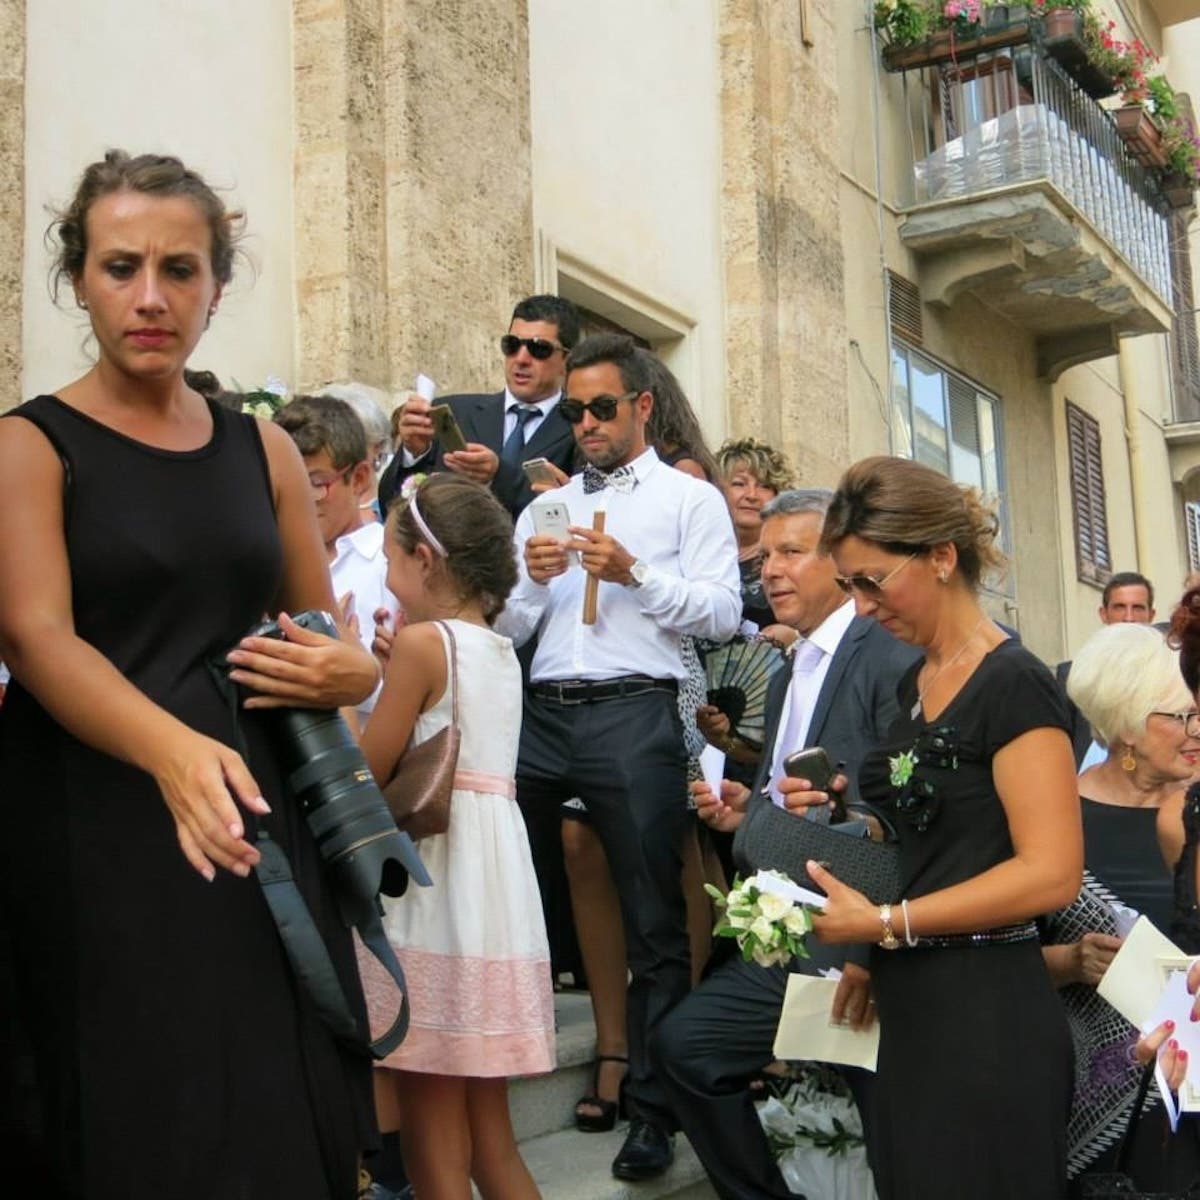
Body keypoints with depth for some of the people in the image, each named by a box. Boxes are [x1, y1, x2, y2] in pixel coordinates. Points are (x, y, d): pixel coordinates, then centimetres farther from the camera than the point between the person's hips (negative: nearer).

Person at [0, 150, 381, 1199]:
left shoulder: (263, 449, 13)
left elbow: (327, 634, 19)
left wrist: (352, 670, -6)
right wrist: (174, 749, -33)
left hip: (257, 821, 4)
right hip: (99, 834, -4)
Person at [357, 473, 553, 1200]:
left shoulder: (423, 641, -10)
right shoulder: (500, 649, 14)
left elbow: (366, 774, -9)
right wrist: (390, 672, 15)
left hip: (436, 891, -8)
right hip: (496, 892, 8)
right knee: (489, 1134, 17)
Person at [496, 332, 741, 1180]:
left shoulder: (691, 499, 8)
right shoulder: (547, 506, 20)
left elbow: (722, 613, -4)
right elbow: (508, 627, 14)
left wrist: (634, 572, -14)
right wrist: (534, 579, -5)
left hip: (633, 716, -4)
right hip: (541, 717, 4)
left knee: (653, 922, 2)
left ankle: (652, 1108, 13)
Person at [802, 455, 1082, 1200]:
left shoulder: (1014, 684, -13)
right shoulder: (915, 684, 13)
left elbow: (1052, 873, -19)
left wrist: (883, 923, -18)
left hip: (987, 1013, -8)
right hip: (910, 1007, 8)